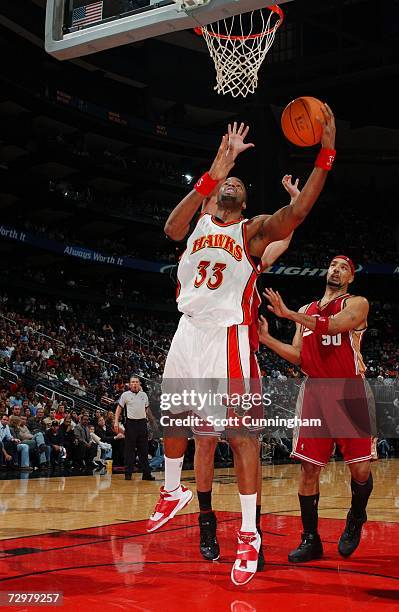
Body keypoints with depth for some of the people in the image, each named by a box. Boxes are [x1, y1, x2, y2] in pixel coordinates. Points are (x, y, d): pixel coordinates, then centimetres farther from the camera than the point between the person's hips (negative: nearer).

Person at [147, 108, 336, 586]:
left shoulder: (254, 230, 2)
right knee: (171, 418, 17)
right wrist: (218, 167, -25)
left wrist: (326, 153, -27)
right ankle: (173, 493, 42)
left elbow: (296, 212, -18)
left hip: (228, 335, -5)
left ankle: (249, 535, -4)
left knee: (240, 432, -10)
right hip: (189, 332, 5)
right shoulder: (199, 221, 9)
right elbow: (171, 228, -17)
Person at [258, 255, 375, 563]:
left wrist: (288, 314, -24)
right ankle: (310, 540, 12)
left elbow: (332, 325, -19)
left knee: (360, 468, -5)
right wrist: (266, 338, 2)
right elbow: (298, 356, 14)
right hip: (315, 390, 4)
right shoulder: (306, 311, 18)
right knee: (309, 468, 1)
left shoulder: (357, 303, 1)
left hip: (349, 391, -4)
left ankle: (356, 519, 25)